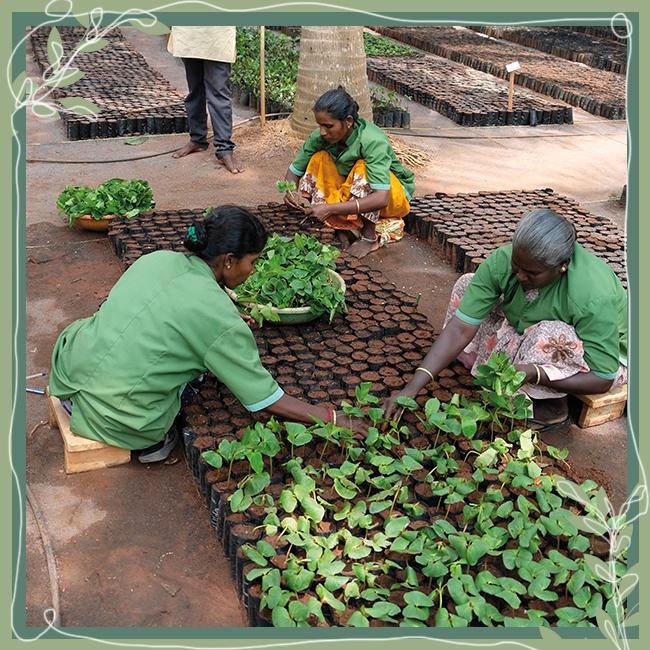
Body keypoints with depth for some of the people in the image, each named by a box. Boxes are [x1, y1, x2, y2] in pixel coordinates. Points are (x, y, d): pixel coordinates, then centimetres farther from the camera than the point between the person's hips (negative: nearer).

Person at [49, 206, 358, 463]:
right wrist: (330, 418, 1)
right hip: (115, 419, -6)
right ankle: (152, 438, 7)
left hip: (69, 371, 6)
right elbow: (265, 399, -9)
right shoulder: (218, 314, -15)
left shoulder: (156, 258, 2)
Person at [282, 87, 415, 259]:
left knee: (363, 168, -35)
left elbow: (381, 199, -43)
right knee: (319, 158, -18)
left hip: (394, 193, -5)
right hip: (349, 191, 5)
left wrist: (331, 208, -48)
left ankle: (369, 237, -21)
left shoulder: (373, 141, -34)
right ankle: (343, 228, -15)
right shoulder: (320, 137, -18)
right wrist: (289, 190, -30)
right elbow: (294, 170, -5)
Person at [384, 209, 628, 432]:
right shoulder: (502, 261, -27)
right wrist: (413, 386, -36)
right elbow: (461, 328, -28)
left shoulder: (595, 298, -38)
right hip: (529, 333, 5)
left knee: (549, 335, -38)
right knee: (467, 285, -9)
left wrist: (534, 373, -43)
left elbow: (603, 379, -29)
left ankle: (553, 409, -10)